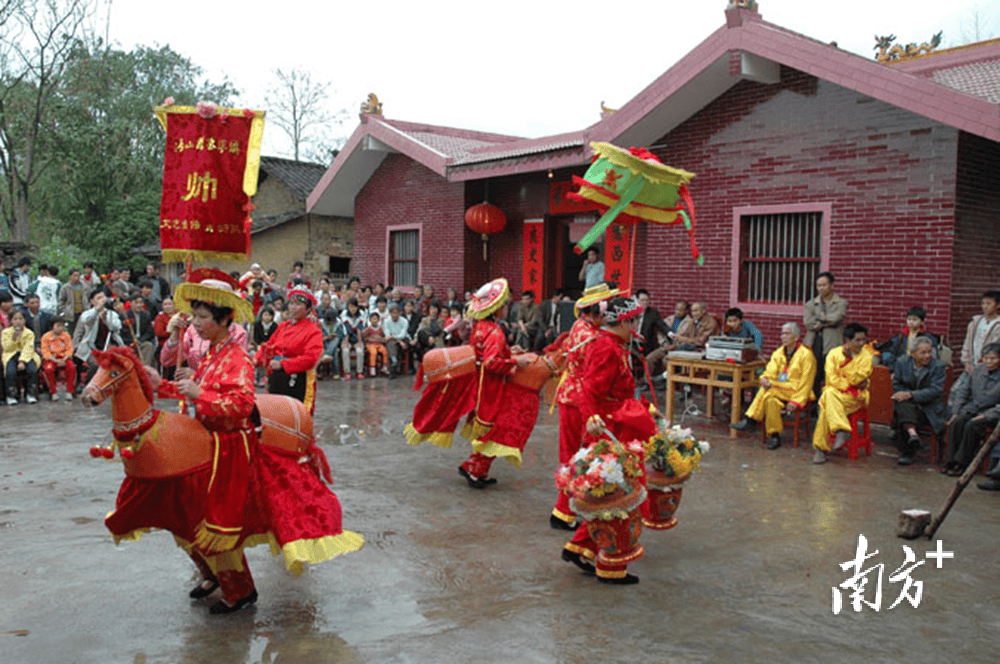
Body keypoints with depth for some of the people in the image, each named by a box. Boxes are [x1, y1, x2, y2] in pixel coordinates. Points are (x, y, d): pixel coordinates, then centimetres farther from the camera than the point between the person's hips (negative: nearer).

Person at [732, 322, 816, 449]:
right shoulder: (778, 353, 13)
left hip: (796, 393, -5)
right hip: (780, 392, 5)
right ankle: (774, 436, -25)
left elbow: (806, 383, -11)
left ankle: (750, 420, -23)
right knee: (771, 401, -30)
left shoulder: (806, 354, -6)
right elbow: (771, 371, 3)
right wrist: (765, 379, -22)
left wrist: (796, 401, -21)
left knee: (769, 390, -30)